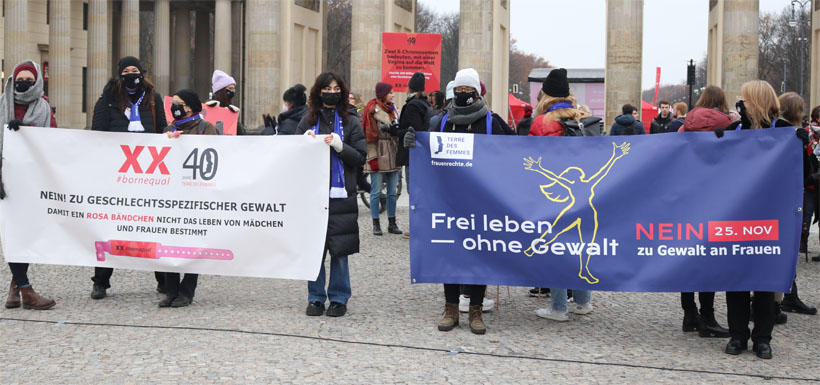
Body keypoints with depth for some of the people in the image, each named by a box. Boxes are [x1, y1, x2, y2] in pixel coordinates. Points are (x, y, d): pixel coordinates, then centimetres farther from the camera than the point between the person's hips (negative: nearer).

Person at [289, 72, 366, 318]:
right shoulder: (308, 121, 10)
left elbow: (361, 158, 0)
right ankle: (316, 297, 14)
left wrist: (340, 146, -14)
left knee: (340, 250, 0)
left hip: (340, 193, -2)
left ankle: (339, 298, 12)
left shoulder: (351, 122, 5)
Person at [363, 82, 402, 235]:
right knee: (376, 192, -1)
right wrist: (372, 158, -16)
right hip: (379, 156, -7)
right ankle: (376, 225, 5)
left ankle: (392, 224, 15)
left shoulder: (393, 109, 14)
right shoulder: (373, 109, -7)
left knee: (392, 192, 8)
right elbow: (370, 135, -10)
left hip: (393, 156, 7)